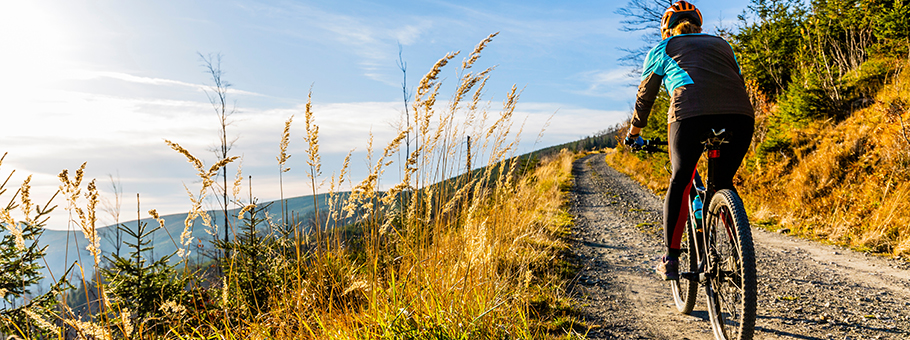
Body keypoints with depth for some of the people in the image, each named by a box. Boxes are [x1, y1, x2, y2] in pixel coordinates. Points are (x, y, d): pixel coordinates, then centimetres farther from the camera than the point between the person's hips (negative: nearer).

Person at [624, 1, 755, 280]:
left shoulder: (662, 50, 25)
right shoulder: (721, 44, 33)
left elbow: (645, 98, 31)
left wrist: (634, 135, 45)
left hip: (691, 113, -3)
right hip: (740, 115, 3)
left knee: (680, 182, 12)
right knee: (723, 182, 21)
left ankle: (670, 261, 11)